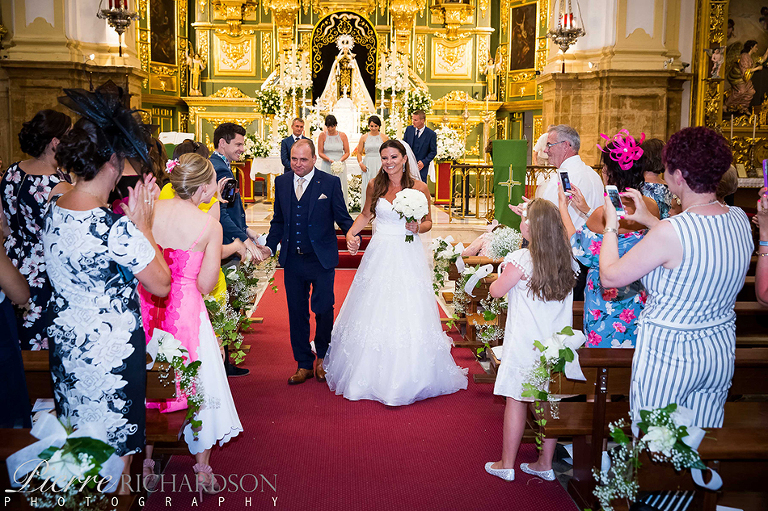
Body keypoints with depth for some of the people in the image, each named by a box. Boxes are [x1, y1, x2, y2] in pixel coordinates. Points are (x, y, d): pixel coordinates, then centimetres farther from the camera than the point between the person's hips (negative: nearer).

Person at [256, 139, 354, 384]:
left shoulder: (330, 183, -3)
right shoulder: (281, 182, 8)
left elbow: (342, 217, -2)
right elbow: (278, 221, 14)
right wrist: (269, 247, 2)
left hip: (322, 260, -3)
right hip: (292, 261, 4)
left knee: (323, 310, 2)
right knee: (297, 314, 9)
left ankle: (322, 358, 28)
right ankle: (304, 365, 23)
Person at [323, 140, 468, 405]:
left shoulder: (419, 188, -3)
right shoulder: (374, 186, 4)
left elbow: (428, 221, 7)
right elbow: (365, 215, 17)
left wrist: (418, 227, -15)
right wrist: (351, 233, 1)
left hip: (407, 257, -2)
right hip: (379, 254, 2)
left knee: (408, 315, -1)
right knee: (374, 312, 6)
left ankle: (405, 379, 13)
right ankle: (370, 373, 22)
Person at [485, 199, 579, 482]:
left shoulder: (520, 260, -15)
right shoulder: (568, 260, 1)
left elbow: (496, 291, -4)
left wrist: (502, 277, 17)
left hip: (525, 342, -5)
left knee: (516, 400, 5)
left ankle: (506, 464, 17)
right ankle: (545, 464, 23)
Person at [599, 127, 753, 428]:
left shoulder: (670, 232, -25)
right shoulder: (739, 219, -3)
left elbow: (609, 277, -16)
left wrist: (610, 225, -1)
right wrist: (649, 220, 18)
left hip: (667, 353, -7)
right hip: (721, 350, 7)